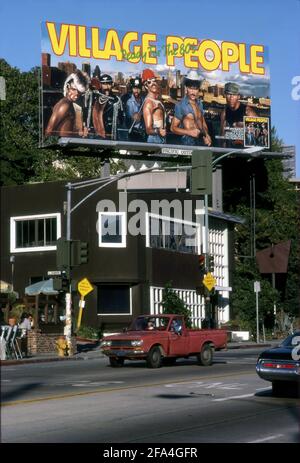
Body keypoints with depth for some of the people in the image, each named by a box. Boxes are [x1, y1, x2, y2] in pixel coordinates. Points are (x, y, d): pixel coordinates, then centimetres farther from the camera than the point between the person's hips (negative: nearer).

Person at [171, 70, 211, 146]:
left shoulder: (199, 104, 13)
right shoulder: (180, 106, -5)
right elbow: (173, 128, -4)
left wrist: (206, 135, 5)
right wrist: (189, 132, -15)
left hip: (201, 140, 5)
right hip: (188, 141, -5)